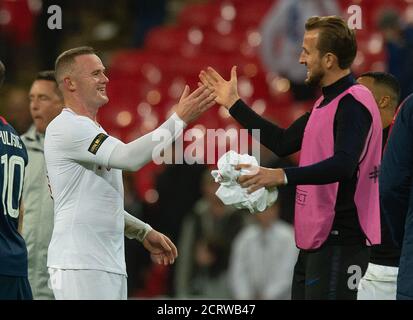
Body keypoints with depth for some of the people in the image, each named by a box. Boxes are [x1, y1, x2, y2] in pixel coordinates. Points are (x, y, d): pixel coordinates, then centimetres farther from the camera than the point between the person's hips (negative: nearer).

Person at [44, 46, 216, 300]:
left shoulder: (90, 129, 21)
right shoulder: (67, 127, -12)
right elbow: (129, 157, -23)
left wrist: (144, 232, 21)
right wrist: (180, 119, -19)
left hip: (109, 264, 10)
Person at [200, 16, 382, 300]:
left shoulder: (353, 103, -14)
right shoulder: (327, 103, 19)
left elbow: (343, 164, -27)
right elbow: (283, 142, 22)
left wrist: (284, 176, -37)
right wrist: (234, 104, 24)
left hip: (340, 241, -11)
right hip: (315, 239, 11)